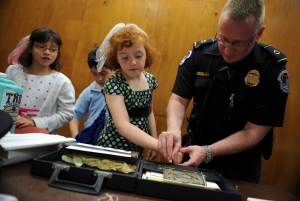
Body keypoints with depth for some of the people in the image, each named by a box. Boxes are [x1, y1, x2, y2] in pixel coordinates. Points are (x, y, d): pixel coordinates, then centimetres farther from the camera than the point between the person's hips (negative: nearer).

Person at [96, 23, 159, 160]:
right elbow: (122, 125, -32)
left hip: (137, 150, 5)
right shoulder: (113, 83, -20)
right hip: (112, 148, -5)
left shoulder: (150, 80, -3)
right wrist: (159, 145, -40)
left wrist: (154, 141, 5)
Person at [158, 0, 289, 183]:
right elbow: (178, 99, -9)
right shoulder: (200, 53, -12)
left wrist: (208, 152, -31)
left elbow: (253, 133, -19)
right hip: (194, 153, 3)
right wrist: (174, 129, -30)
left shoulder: (273, 69, -19)